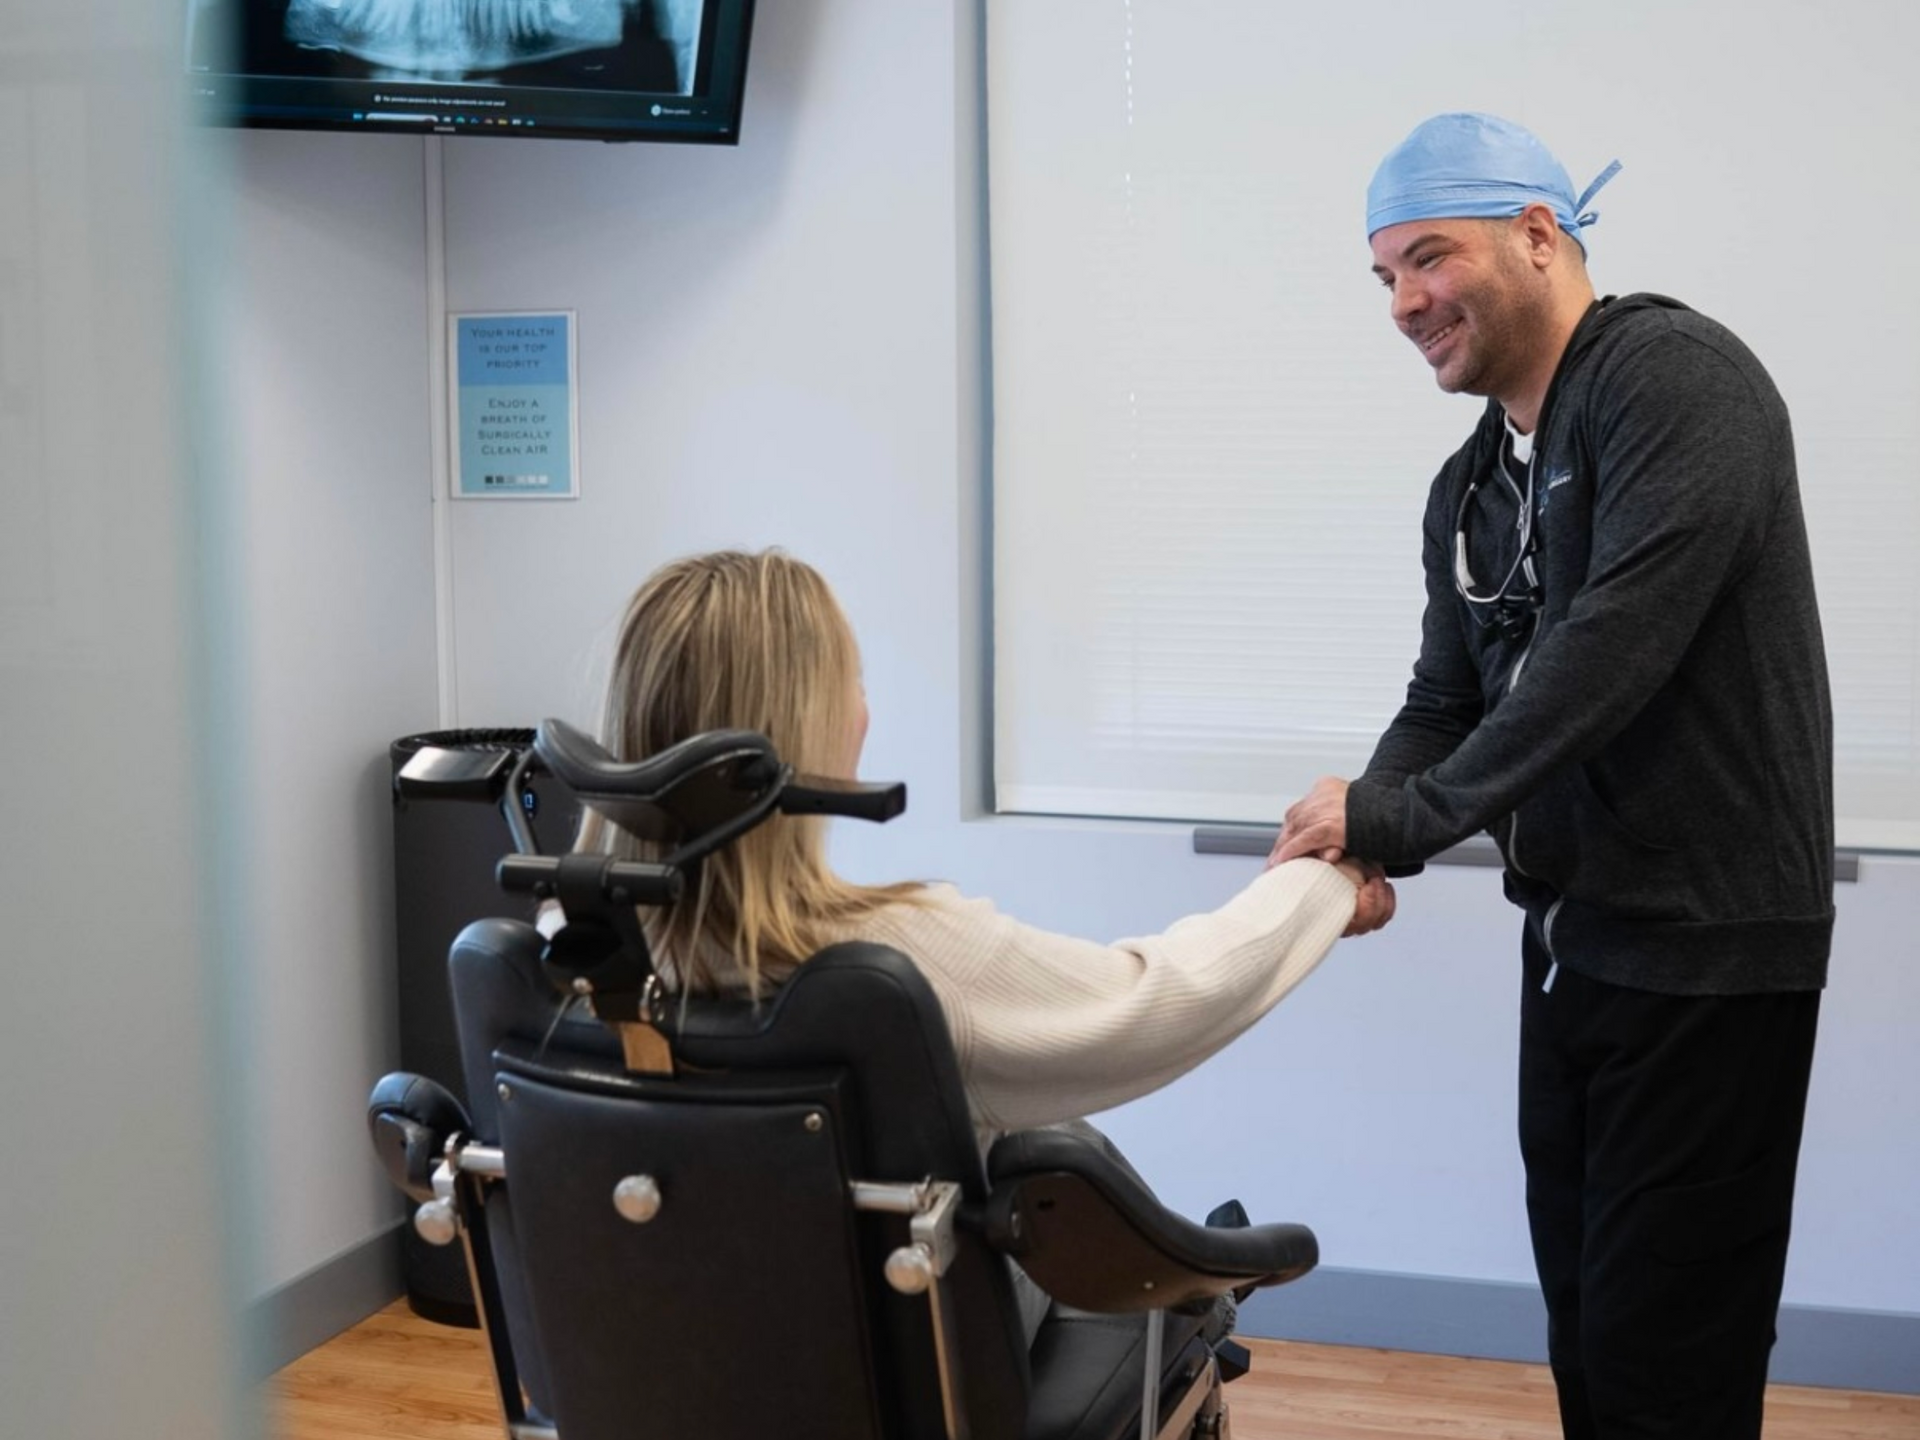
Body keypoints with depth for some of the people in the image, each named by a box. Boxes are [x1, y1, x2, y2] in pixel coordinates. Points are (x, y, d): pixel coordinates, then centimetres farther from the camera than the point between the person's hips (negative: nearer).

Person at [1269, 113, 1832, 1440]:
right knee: (1583, 1333, 17)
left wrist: (1405, 817, -21)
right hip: (1570, 941, 9)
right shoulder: (1469, 488, 13)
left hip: (1707, 950, -8)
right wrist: (1361, 843, -8)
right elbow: (1447, 704, 13)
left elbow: (1620, 643, -25)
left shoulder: (1677, 378, -14)